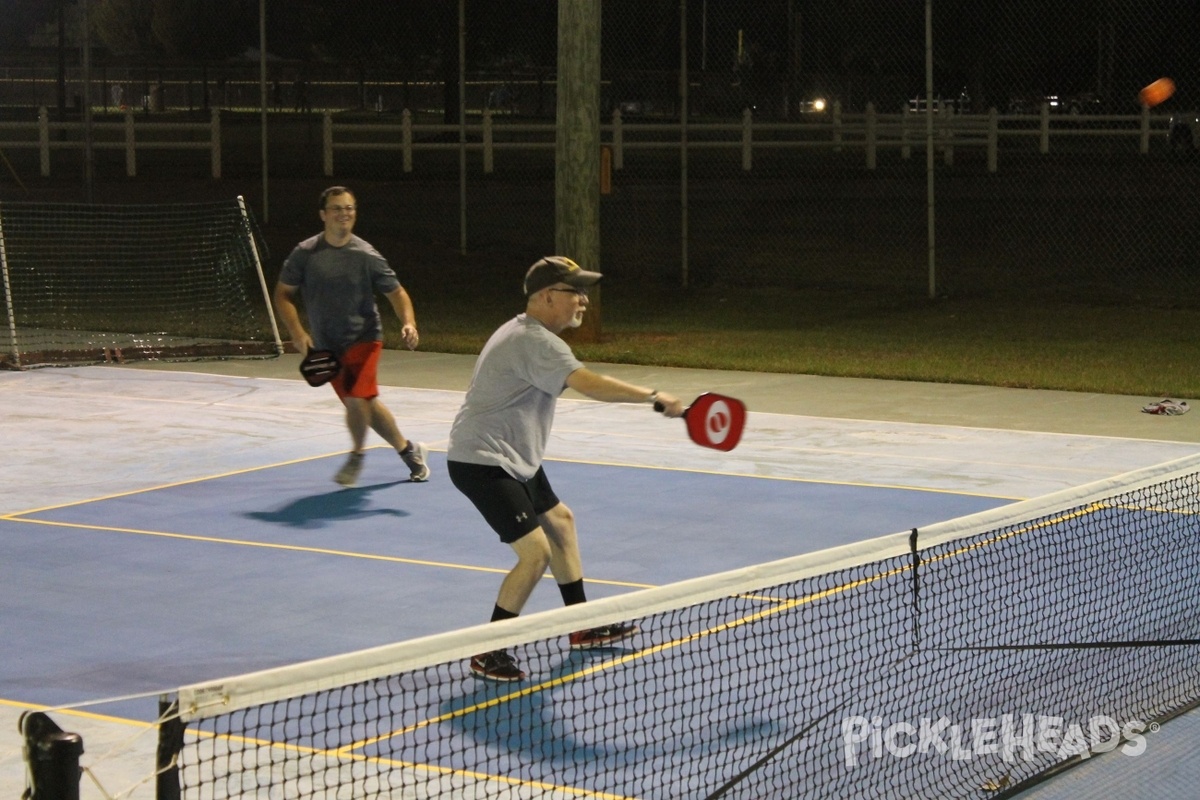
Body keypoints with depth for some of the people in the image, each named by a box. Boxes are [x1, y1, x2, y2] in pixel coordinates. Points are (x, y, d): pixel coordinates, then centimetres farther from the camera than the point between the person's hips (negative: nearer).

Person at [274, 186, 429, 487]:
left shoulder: (367, 256, -9)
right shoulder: (305, 254, -5)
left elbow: (397, 293, -1)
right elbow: (283, 294, 2)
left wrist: (409, 324, -18)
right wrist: (297, 332, -11)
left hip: (363, 338, -3)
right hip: (327, 346, 3)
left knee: (356, 399, -22)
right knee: (366, 404, 12)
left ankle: (357, 456, 5)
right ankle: (407, 449, 33)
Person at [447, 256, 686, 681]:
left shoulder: (526, 333, 11)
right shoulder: (534, 342, -24)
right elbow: (592, 385, -35)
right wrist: (654, 396, -30)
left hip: (514, 458, 12)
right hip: (481, 462, -12)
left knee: (560, 521, 23)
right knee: (536, 552, -16)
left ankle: (582, 627, 35)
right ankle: (487, 654, -5)